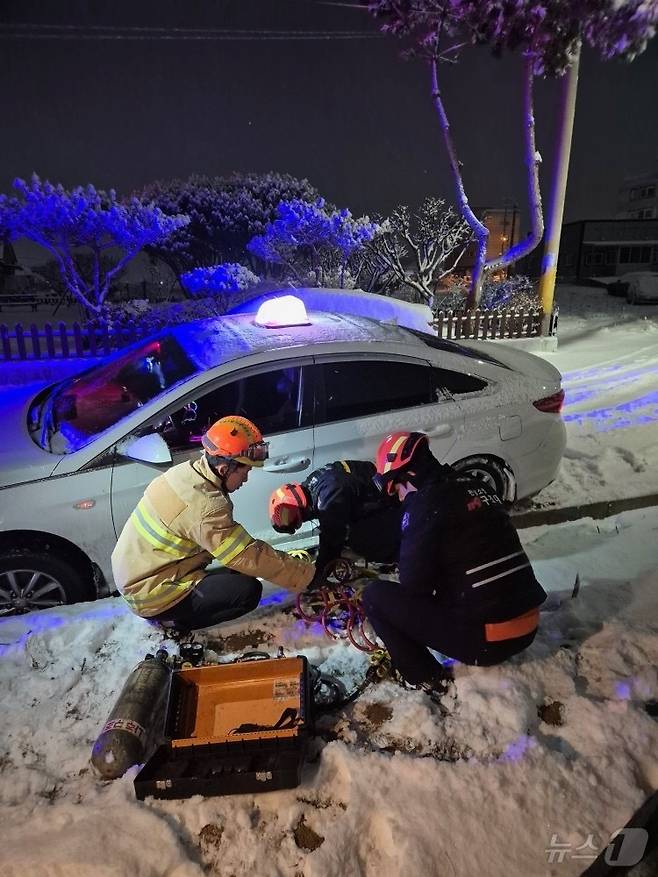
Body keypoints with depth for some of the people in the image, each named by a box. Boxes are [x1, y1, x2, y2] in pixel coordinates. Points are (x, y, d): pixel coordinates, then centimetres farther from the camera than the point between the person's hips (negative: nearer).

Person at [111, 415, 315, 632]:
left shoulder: (186, 470, -3)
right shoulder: (206, 507, -29)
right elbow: (250, 557, -24)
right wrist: (305, 574, -14)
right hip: (152, 596, -9)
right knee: (249, 590, -16)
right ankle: (174, 621, -2)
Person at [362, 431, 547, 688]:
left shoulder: (425, 504, -15)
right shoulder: (475, 486, 8)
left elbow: (413, 585, -11)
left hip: (484, 640, -8)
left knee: (375, 595, 1)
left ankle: (425, 678, 7)